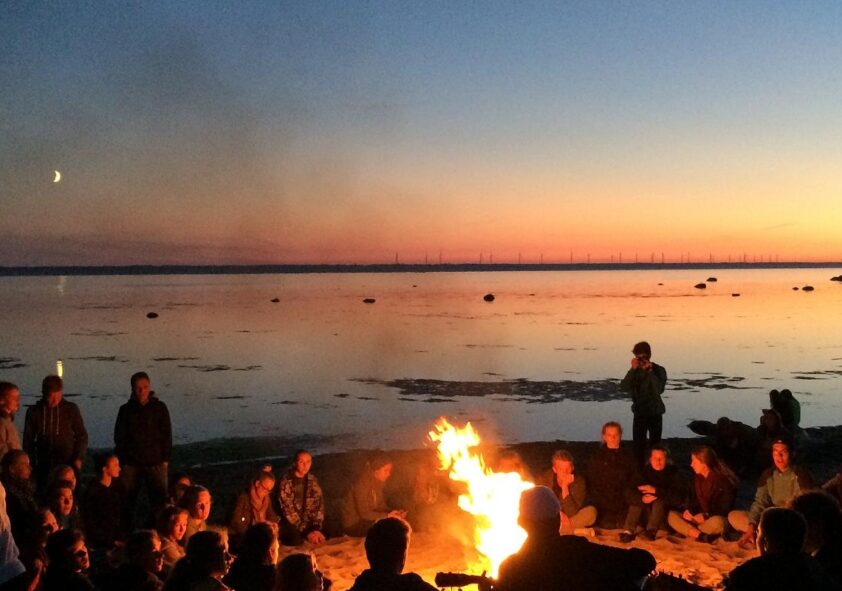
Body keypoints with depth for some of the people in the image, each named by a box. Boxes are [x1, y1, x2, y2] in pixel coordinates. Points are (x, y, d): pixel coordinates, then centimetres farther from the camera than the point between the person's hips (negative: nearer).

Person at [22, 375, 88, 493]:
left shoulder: (71, 409, 1)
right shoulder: (33, 412, 4)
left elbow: (82, 436, 5)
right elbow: (28, 440, 11)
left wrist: (78, 458, -6)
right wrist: (30, 463, 5)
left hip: (68, 465, -1)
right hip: (44, 466, 1)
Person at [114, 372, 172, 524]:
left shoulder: (159, 407, 4)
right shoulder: (126, 410, 6)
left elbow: (167, 434, 5)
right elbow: (119, 437, 8)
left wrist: (165, 459, -2)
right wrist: (122, 460, 0)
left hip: (155, 462, -1)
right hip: (131, 463, 1)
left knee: (160, 500, -5)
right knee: (127, 501, 2)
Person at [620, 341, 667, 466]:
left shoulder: (658, 370, -8)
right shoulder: (634, 371, -1)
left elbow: (659, 390, -22)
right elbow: (624, 387, -15)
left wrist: (650, 371, -26)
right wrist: (633, 369, -21)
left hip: (655, 413, -1)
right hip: (639, 413, 1)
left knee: (655, 444, 5)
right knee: (638, 445, -2)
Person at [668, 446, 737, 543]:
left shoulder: (723, 479, -10)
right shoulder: (697, 477, 10)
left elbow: (725, 508, -12)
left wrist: (706, 515, -23)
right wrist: (688, 510, -8)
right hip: (699, 519, 7)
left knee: (717, 521, -41)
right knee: (671, 515, -15)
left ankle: (688, 531, -22)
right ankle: (700, 535, -32)